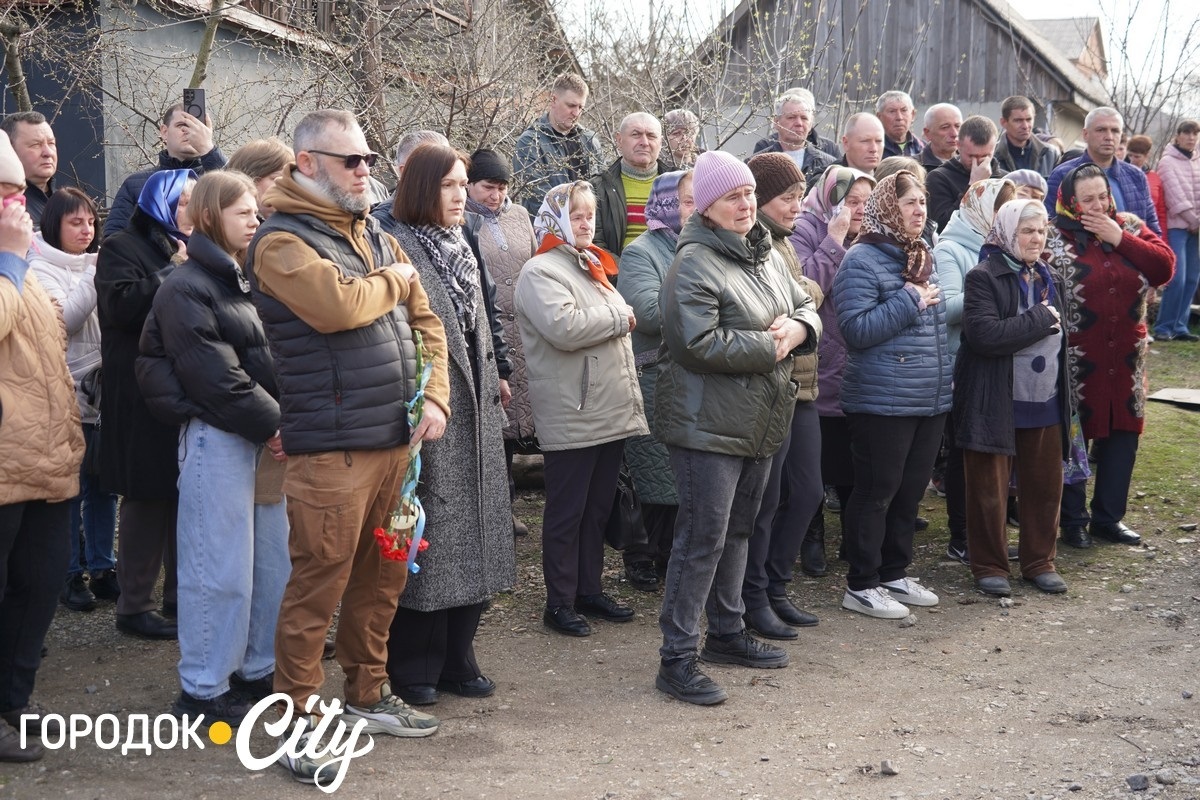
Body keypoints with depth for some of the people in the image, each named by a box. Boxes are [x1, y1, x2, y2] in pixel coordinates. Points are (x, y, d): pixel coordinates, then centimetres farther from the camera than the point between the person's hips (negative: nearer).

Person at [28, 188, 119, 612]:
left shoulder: (95, 265, 14)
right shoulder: (42, 270, -4)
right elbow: (64, 320, -18)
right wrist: (95, 276, -23)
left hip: (102, 392, 5)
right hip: (68, 396, -5)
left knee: (104, 485, 9)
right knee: (71, 489, 0)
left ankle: (102, 568, 19)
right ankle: (71, 574, 10)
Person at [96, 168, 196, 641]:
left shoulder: (188, 250, 21)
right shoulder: (123, 248, -1)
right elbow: (120, 306, -17)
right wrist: (173, 271, -14)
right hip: (144, 398, -7)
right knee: (149, 496, -5)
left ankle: (180, 593, 18)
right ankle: (134, 605, 4)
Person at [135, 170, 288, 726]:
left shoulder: (249, 280, 17)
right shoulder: (185, 288, -8)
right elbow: (215, 373, -16)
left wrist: (281, 424, 2)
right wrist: (272, 425, -15)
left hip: (266, 436, 8)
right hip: (217, 437, -8)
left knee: (272, 560, 13)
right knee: (221, 569, -4)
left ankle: (258, 670, 26)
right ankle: (203, 690, 6)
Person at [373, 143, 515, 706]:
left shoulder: (461, 248, 15)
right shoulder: (395, 247, -12)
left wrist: (493, 393, 18)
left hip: (474, 416, 8)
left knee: (472, 540, 12)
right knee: (423, 541, -1)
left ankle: (456, 659, 24)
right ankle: (412, 669, 12)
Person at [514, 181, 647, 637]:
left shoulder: (592, 267, 18)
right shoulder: (541, 272, -11)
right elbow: (564, 327, -26)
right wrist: (619, 318, -13)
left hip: (611, 412, 9)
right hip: (571, 419, -8)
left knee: (597, 509, 16)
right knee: (566, 513, 0)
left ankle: (590, 591, 26)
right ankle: (560, 604, 9)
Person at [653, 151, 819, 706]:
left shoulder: (765, 254, 12)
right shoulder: (695, 263, -16)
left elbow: (805, 308, 19)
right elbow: (699, 343, -26)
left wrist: (797, 328, -6)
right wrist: (768, 347, -16)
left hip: (759, 424, 9)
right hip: (708, 425, -9)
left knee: (737, 531, 19)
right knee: (702, 538, -7)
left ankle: (727, 633, 34)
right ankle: (677, 659, 0)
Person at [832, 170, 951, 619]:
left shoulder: (924, 259, 13)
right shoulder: (863, 260, -12)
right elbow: (856, 330, -20)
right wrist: (909, 301, -18)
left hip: (931, 399, 8)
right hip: (883, 401, -8)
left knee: (910, 490, 14)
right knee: (876, 492, -1)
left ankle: (895, 574, 26)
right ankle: (861, 586, 8)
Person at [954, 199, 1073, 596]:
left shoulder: (1051, 279, 11)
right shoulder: (984, 277, -11)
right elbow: (984, 334, -25)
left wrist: (1066, 396, 19)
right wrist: (1040, 320, -18)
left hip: (1045, 404, 6)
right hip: (996, 405, -6)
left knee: (1045, 486, 11)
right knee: (990, 490, 3)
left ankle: (1039, 560, 26)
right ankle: (989, 566, 17)